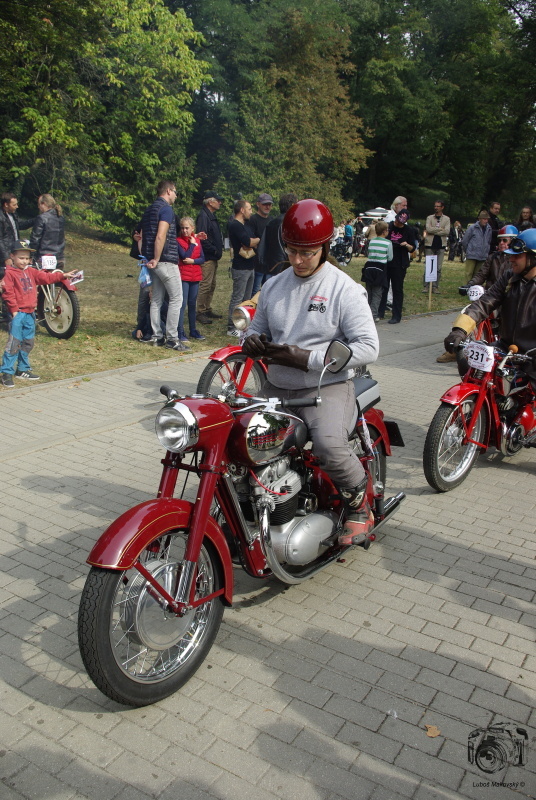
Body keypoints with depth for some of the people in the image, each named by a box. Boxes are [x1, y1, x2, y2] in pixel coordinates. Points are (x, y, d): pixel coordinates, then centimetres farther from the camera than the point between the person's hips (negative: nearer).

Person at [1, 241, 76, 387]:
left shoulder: (31, 271, 13)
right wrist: (14, 310, -16)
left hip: (30, 313, 8)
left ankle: (22, 370, 26)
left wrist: (62, 275, 5)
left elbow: (46, 277, 14)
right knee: (14, 344, -9)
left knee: (28, 343, 14)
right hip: (18, 313, -8)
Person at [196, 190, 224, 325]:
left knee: (211, 285, 15)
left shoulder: (211, 216, 18)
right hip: (207, 258, -10)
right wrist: (214, 250, -18)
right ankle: (201, 312, -2)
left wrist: (219, 247, 9)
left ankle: (208, 310, 24)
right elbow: (202, 238, -22)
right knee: (205, 285, -8)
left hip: (213, 258, 10)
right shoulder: (203, 216, -14)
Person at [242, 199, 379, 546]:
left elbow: (368, 347, -15)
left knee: (329, 445, -33)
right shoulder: (273, 286, 11)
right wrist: (253, 342, -4)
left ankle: (360, 503, -2)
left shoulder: (345, 290, -8)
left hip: (328, 388, -6)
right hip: (277, 389, 6)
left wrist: (306, 358, -22)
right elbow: (257, 329, 23)